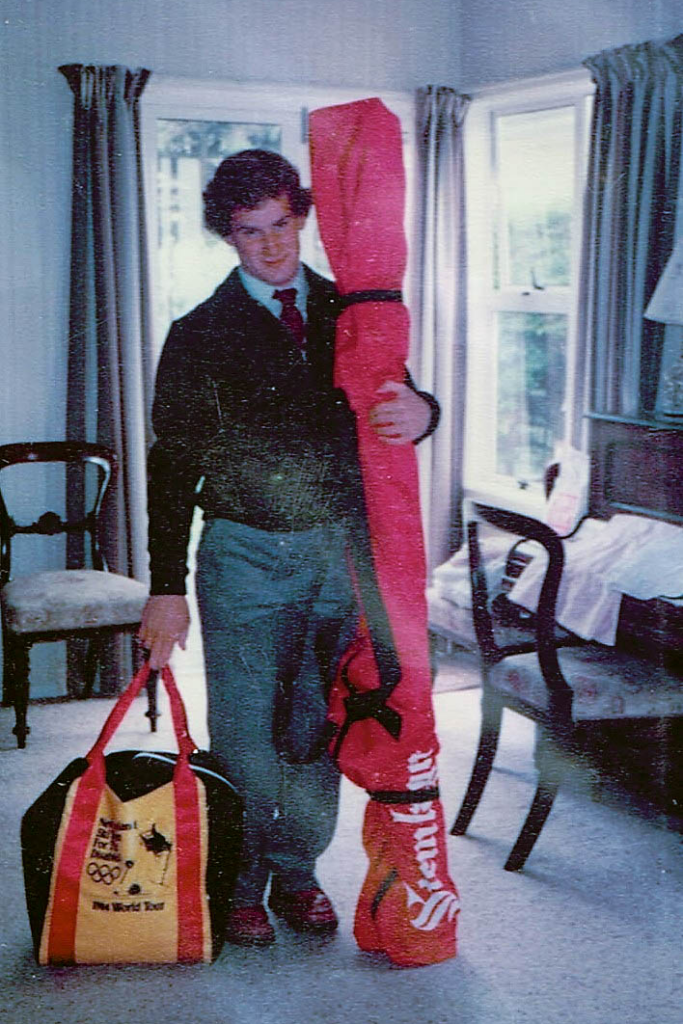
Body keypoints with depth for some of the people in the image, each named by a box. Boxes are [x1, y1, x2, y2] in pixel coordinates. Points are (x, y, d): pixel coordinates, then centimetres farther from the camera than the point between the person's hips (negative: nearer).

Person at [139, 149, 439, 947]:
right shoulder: (200, 335, -2)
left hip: (339, 550, 3)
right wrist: (167, 589, -9)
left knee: (320, 725, 11)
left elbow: (397, 399, 3)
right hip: (246, 554, -3)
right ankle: (238, 886, 22)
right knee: (245, 732, 3)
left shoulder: (348, 314, 7)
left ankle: (297, 872, 29)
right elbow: (173, 466, -3)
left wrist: (419, 411, -25)